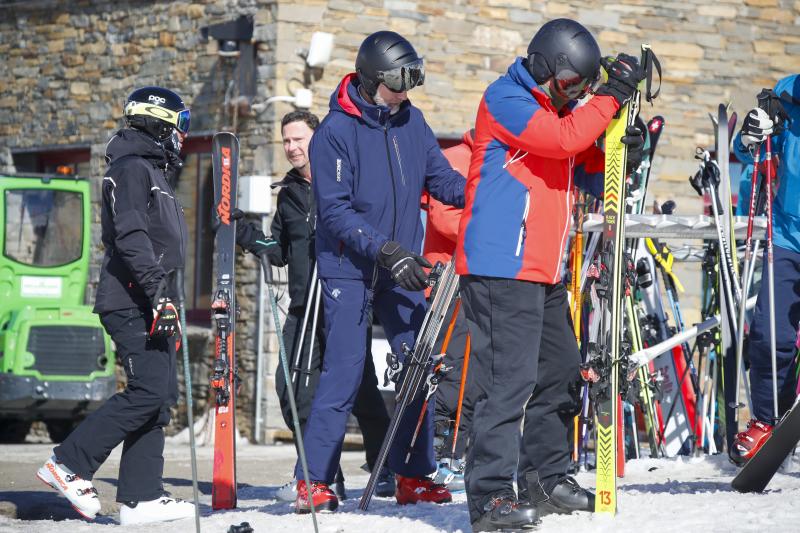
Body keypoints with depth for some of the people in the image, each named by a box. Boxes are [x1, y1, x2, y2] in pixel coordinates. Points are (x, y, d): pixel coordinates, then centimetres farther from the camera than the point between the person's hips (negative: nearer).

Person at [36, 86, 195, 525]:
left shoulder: (153, 173, 25)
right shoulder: (132, 169, -7)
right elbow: (130, 237, -20)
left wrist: (168, 306, 25)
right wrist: (158, 292, -26)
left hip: (149, 306, 10)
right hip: (131, 303, -10)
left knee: (161, 395, 4)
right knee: (148, 390, -16)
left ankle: (141, 497, 2)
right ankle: (69, 464, -10)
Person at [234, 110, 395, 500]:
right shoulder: (289, 193, 17)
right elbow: (279, 252, 21)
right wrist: (243, 232, 11)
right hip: (303, 309, 6)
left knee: (359, 388, -4)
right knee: (293, 389, -1)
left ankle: (386, 470, 11)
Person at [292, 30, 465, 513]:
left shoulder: (410, 119, 5)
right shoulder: (335, 132, -13)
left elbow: (440, 177, 8)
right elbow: (336, 211, -16)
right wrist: (386, 250, -24)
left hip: (401, 265, 6)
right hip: (349, 269, -6)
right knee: (344, 373, -10)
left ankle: (414, 475, 14)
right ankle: (313, 481, -3)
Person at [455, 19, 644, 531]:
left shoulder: (561, 109, 19)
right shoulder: (504, 99, -8)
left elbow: (593, 178, 21)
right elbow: (564, 139, -22)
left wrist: (624, 152, 2)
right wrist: (612, 96, -16)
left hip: (544, 271, 10)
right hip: (500, 268, -10)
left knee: (560, 374, 15)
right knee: (509, 378, -14)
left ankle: (546, 476, 27)